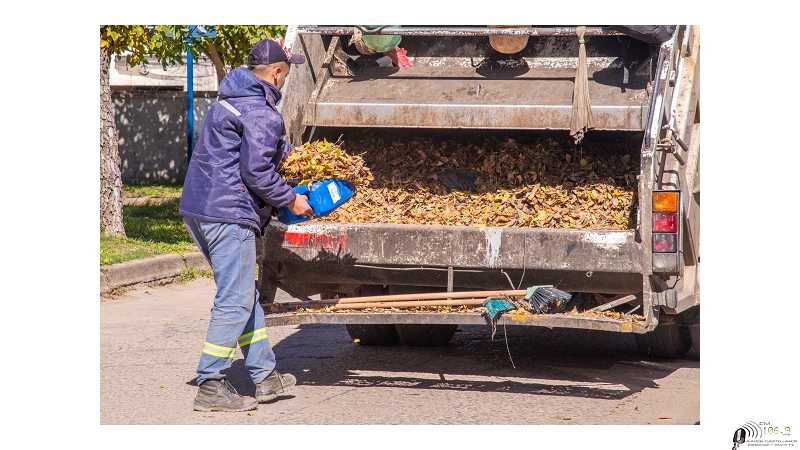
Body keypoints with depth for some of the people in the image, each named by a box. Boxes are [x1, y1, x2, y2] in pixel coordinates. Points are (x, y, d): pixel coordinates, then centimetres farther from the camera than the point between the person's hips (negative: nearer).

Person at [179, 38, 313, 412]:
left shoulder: (231, 100, 17)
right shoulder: (262, 114, -14)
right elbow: (257, 172, -18)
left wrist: (288, 151, 37)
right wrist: (291, 200, -6)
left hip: (197, 208, 10)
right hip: (228, 213, -10)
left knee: (245, 295, 17)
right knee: (235, 301, -5)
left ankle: (265, 377, 24)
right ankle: (210, 387, -3)